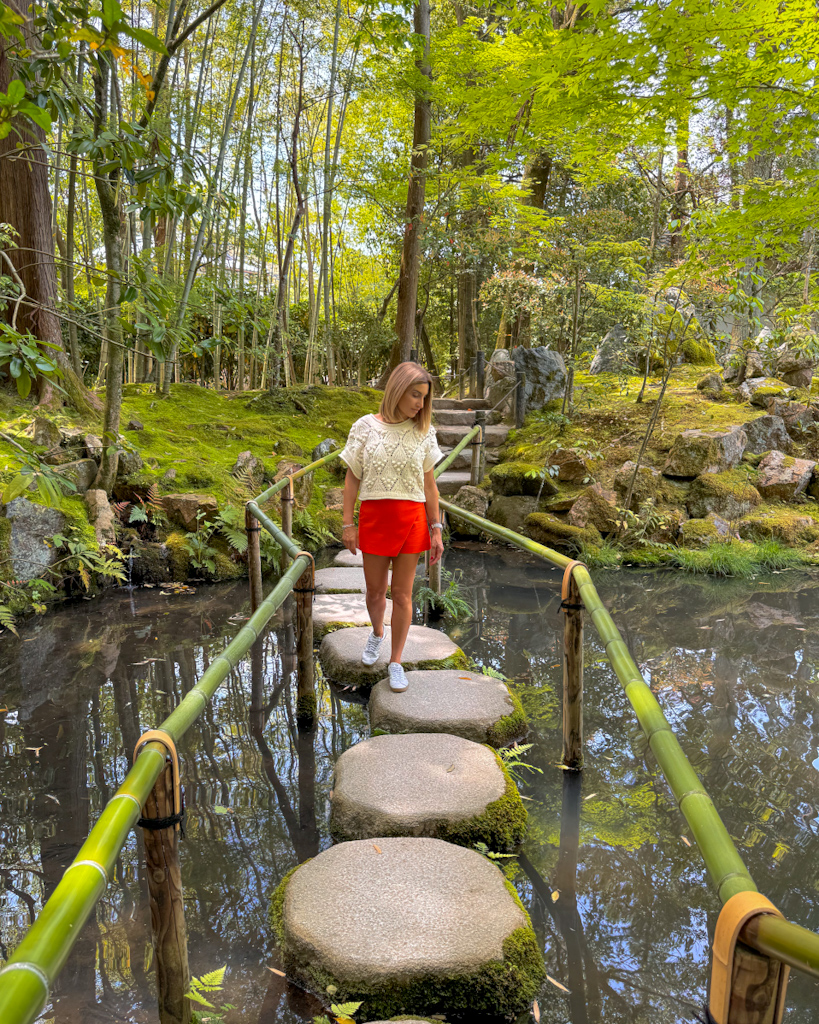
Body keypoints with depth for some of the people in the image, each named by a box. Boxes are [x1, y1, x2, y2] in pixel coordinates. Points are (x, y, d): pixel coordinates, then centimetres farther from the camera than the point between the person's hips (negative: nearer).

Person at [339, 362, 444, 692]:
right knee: (375, 590, 11)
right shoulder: (366, 427, -2)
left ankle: (396, 662, 19)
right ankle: (377, 633, 44)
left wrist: (436, 529, 4)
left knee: (402, 594, 5)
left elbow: (429, 483, 5)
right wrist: (348, 523, -1)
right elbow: (352, 478, 2)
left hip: (411, 519, 1)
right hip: (374, 516, 0)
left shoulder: (424, 432, 3)